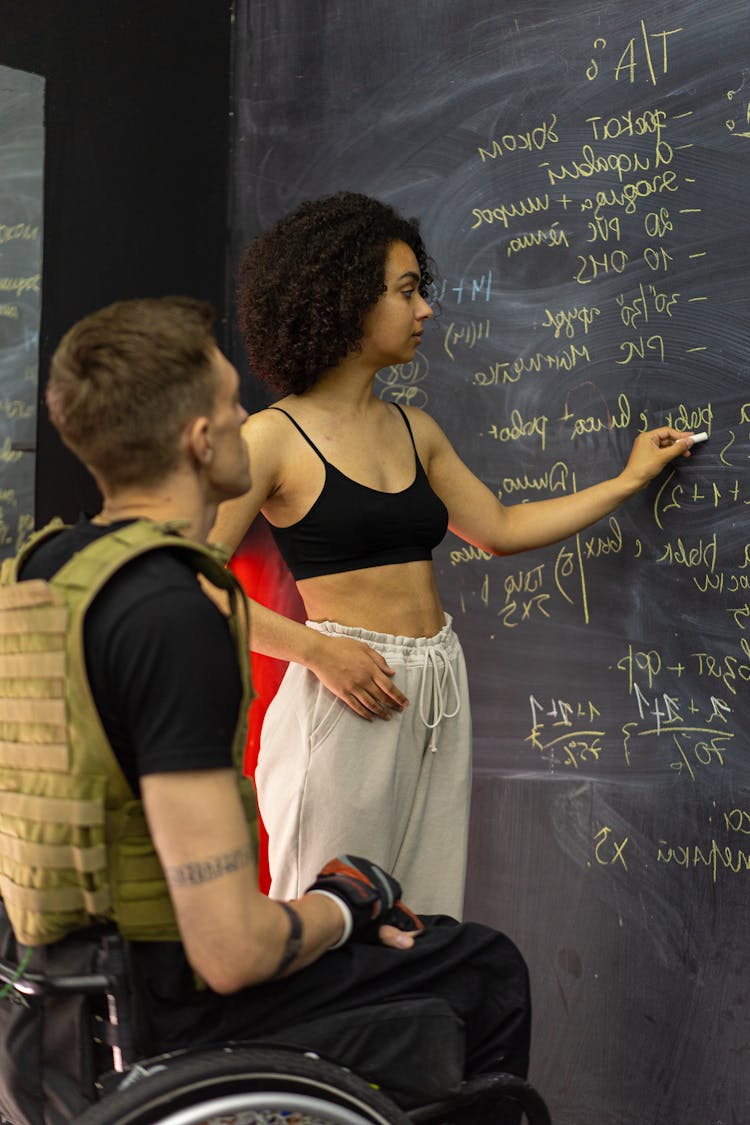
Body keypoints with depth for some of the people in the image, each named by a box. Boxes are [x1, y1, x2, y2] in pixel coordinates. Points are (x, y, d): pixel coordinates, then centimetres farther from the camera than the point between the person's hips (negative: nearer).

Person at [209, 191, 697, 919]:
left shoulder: (414, 430, 14)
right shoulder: (275, 437, -7)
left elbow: (500, 529, 21)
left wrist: (630, 479, 24)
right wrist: (317, 649, -17)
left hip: (438, 693, 7)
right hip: (347, 694, -7)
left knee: (425, 925, 10)